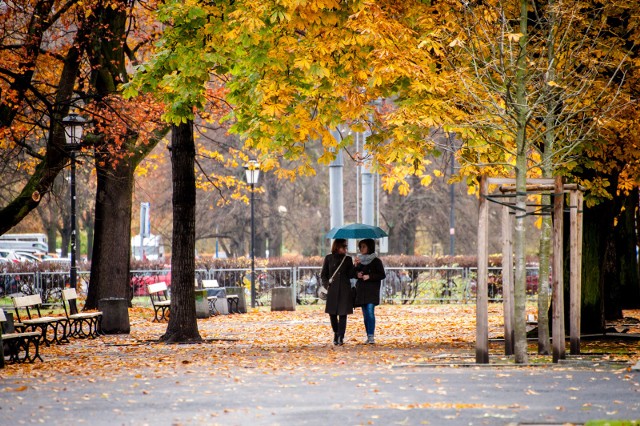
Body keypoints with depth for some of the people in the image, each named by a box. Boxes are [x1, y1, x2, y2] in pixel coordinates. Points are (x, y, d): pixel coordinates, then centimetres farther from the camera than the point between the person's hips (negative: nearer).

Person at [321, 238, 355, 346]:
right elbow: (323, 274, 9)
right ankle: (336, 333, 26)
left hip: (344, 289, 0)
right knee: (332, 313, 3)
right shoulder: (329, 258, 6)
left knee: (343, 314, -5)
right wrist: (327, 284, -6)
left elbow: (351, 275, 4)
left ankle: (341, 337, -3)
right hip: (332, 289, 0)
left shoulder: (348, 259, 9)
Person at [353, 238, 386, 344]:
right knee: (365, 314, 6)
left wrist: (369, 276, -14)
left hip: (372, 291, -6)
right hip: (361, 290, 6)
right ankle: (368, 337, 9)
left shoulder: (376, 261, -2)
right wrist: (356, 265, -5)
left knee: (370, 312, -17)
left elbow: (382, 275, -4)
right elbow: (353, 274, 13)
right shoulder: (359, 260, 14)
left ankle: (371, 336, -20)